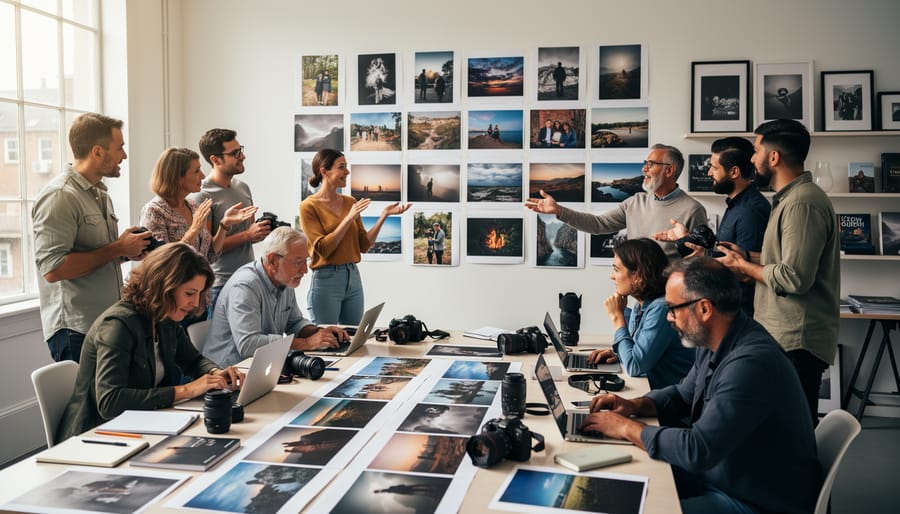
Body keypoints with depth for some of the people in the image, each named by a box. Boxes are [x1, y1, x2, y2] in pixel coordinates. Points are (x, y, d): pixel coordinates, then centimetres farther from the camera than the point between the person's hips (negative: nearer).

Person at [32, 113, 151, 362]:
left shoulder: (100, 193, 16)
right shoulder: (58, 196, -14)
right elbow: (53, 269, -23)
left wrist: (129, 249, 5)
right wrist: (117, 249, -18)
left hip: (109, 322, 9)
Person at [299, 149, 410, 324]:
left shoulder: (350, 202, 9)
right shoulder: (309, 206, -7)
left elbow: (364, 245, 7)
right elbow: (322, 249, -15)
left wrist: (384, 215, -2)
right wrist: (349, 218, -16)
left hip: (353, 277, 5)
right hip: (326, 279, -5)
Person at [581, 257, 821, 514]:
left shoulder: (750, 363, -30)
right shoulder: (713, 344, 1)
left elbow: (697, 450, -32)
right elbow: (683, 394, 18)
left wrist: (627, 428, -19)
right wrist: (634, 405, -1)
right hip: (721, 474, 9)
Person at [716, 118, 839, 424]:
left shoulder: (802, 203, -17)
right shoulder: (790, 198, 16)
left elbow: (794, 277, -24)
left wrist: (742, 267, -10)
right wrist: (747, 256, 13)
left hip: (796, 343, -10)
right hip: (784, 337, 10)